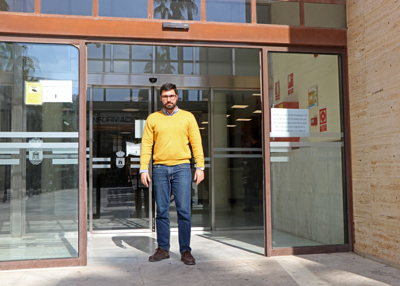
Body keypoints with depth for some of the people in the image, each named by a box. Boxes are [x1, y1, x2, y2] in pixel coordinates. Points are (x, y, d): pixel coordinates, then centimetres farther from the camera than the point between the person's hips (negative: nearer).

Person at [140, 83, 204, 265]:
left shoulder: (188, 117, 9)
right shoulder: (152, 119, 11)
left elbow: (196, 143, 7)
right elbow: (146, 145, 8)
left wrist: (200, 167, -2)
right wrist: (144, 169, -2)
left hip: (182, 168, -1)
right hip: (160, 169, 1)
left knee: (184, 211, -3)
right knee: (161, 211, 5)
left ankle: (185, 251, 5)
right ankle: (163, 249, 15)